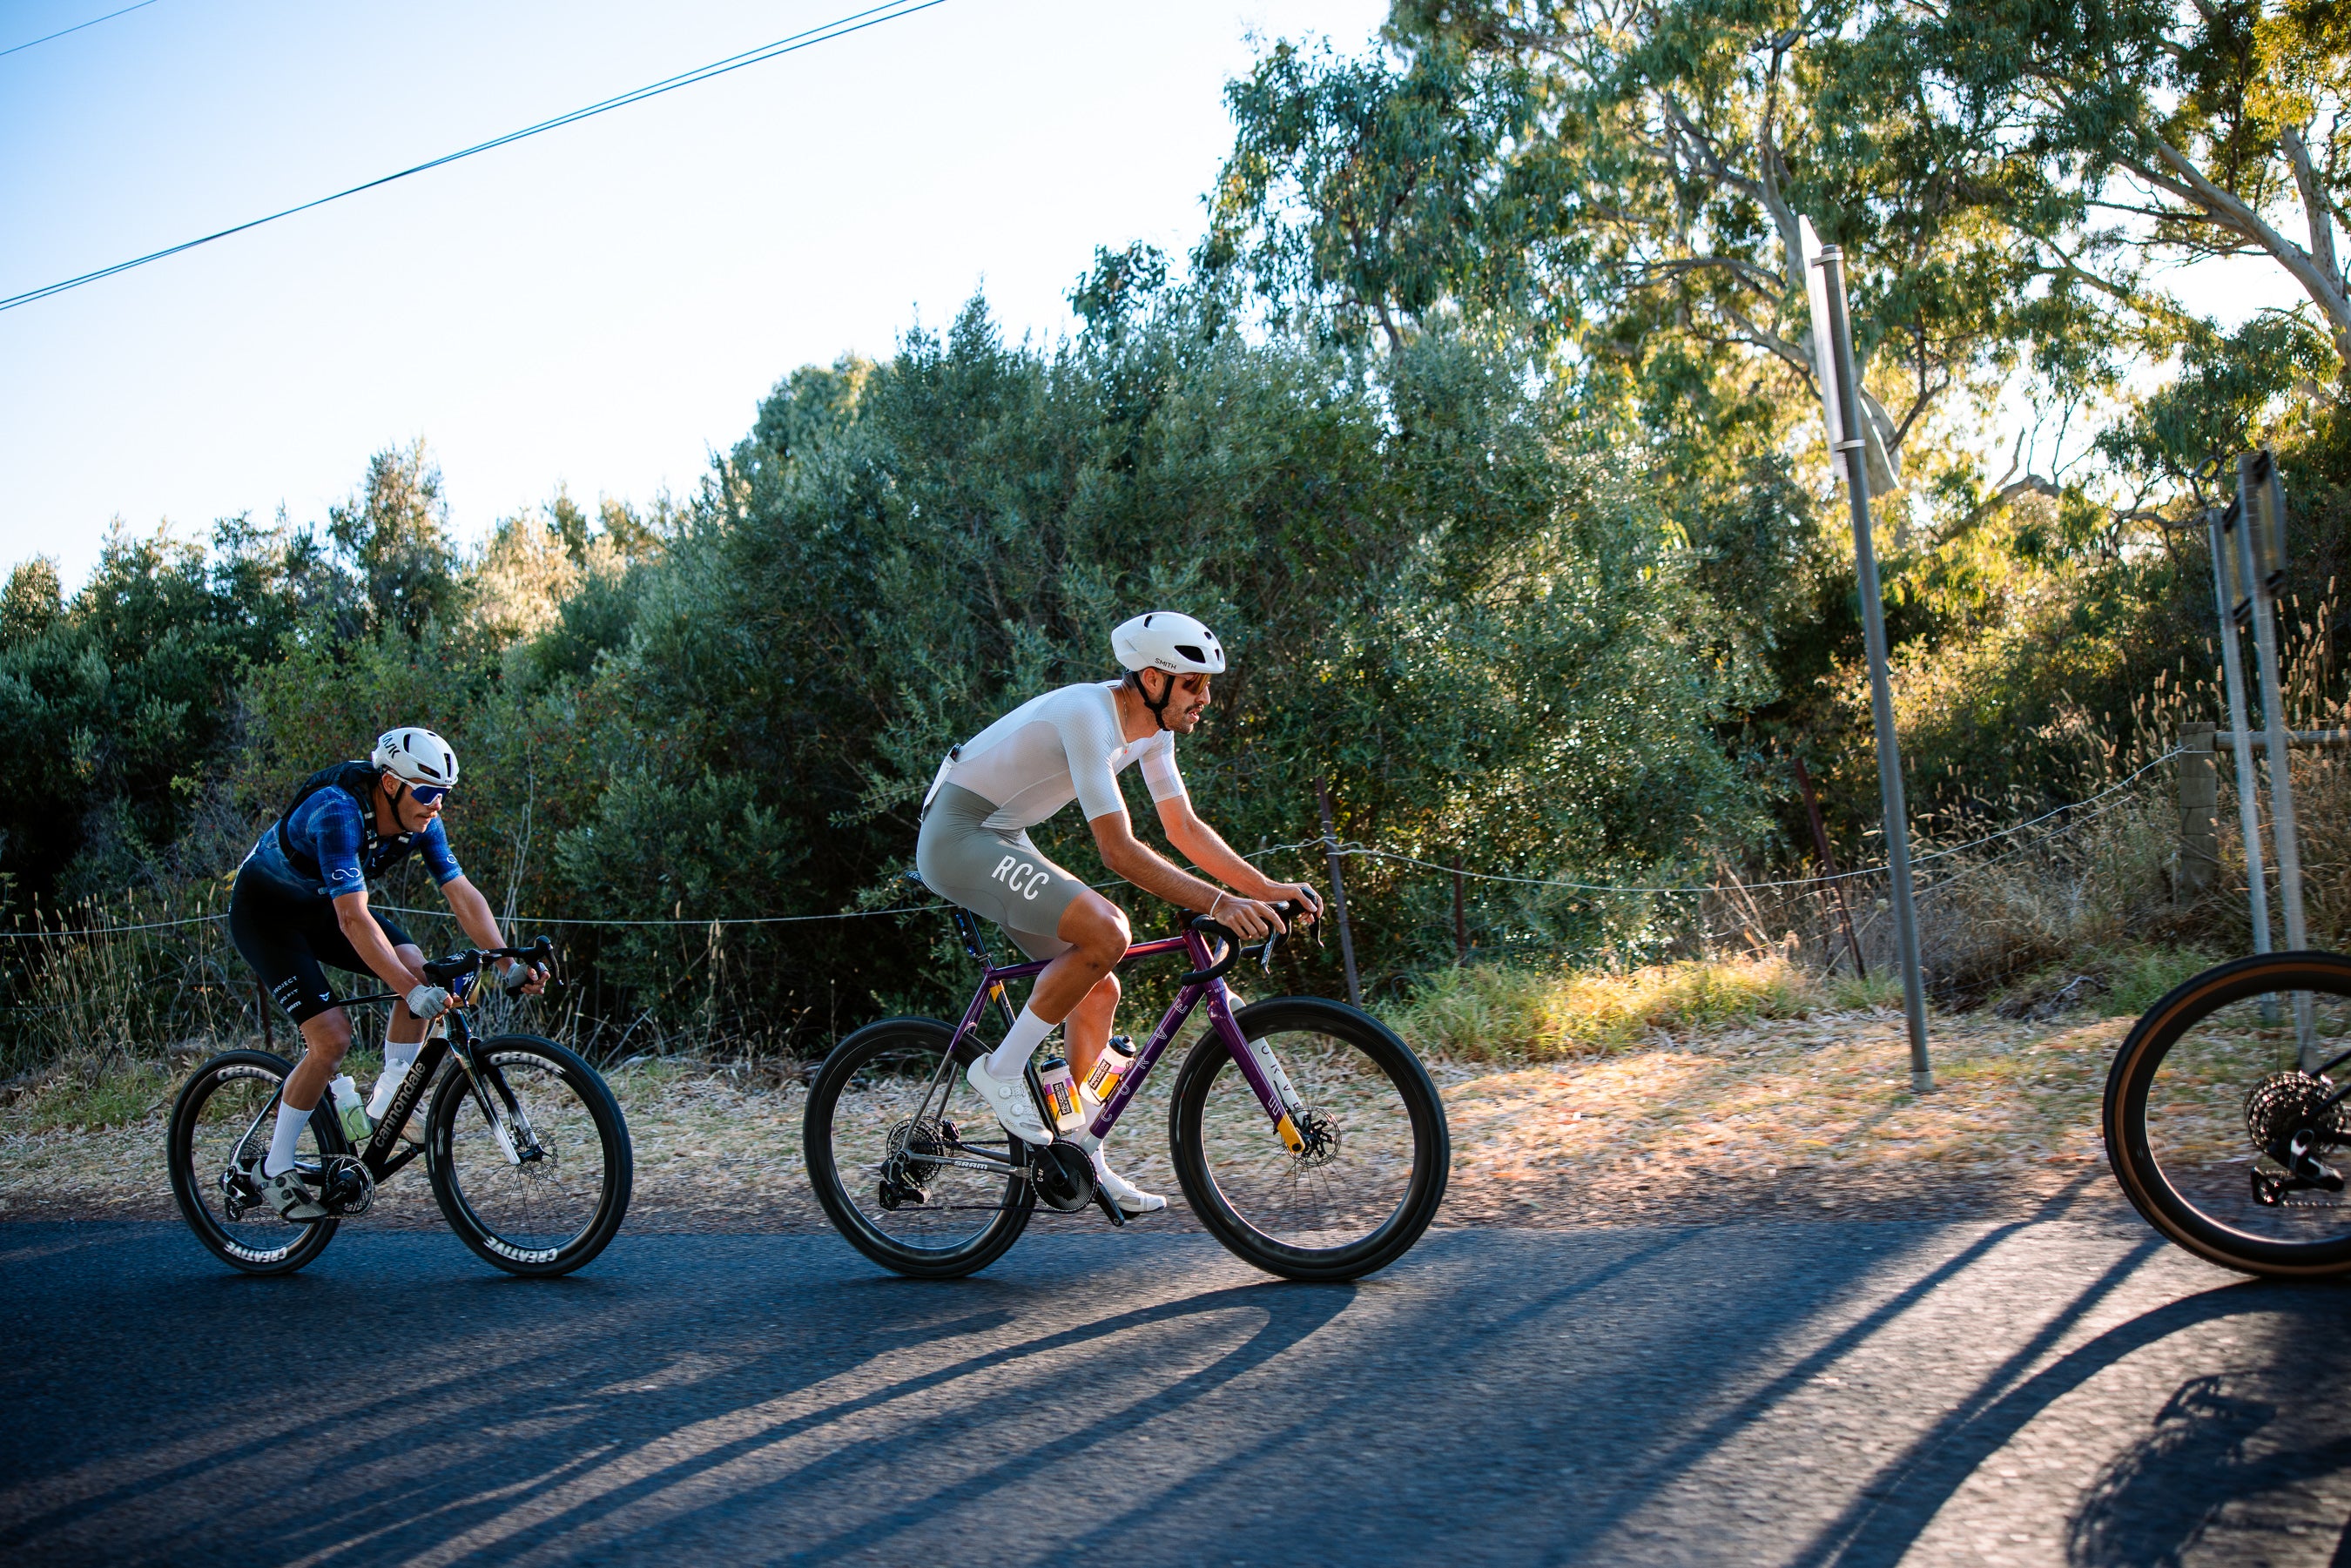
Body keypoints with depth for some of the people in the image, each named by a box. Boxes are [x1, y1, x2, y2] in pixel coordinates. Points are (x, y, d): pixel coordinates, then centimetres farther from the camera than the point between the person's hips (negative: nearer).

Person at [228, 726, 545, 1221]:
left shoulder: (421, 821, -15)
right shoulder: (339, 812, -36)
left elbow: (463, 894, -14)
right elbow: (354, 920, -43)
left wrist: (510, 965, -25)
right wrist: (412, 991, -48)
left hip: (321, 905, 7)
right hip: (265, 911, -7)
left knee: (418, 969, -17)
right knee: (332, 1038, -18)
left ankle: (387, 1104, -1)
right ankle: (275, 1170, -1)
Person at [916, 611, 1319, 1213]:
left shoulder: (1153, 725, 2)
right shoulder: (1089, 714, -27)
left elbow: (1184, 828, 6)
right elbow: (1119, 851, -31)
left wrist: (1264, 887, -4)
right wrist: (1216, 902, -36)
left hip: (1003, 841, 10)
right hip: (957, 836, -10)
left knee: (1098, 990, 6)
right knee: (1104, 934, -26)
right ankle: (1002, 1069, -10)